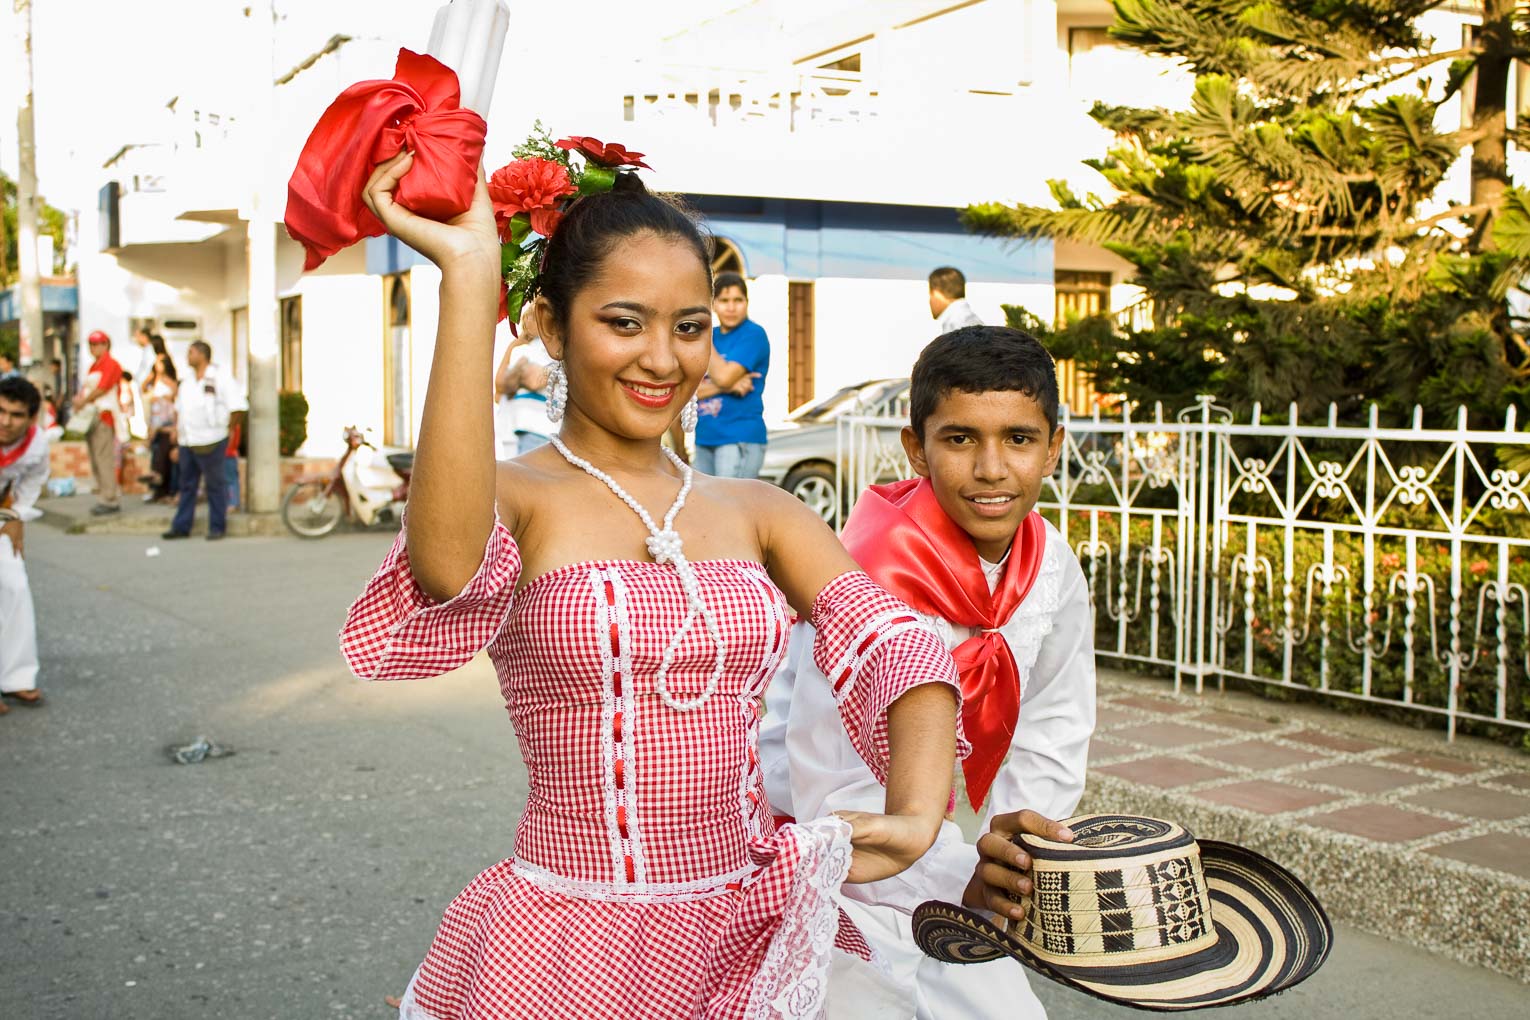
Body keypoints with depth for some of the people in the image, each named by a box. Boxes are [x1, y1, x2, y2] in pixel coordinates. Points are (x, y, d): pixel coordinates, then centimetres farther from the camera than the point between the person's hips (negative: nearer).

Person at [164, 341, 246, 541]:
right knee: (187, 485, 11)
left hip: (210, 443, -7)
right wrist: (178, 443, 16)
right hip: (187, 442, 7)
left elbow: (238, 409, -11)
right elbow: (179, 412, 21)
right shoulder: (187, 382, 16)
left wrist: (227, 429, -4)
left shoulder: (220, 380, -7)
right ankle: (181, 527, 17)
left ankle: (217, 528, 9)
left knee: (215, 485, 2)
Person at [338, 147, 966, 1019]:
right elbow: (449, 570, -32)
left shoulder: (757, 513, 3)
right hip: (570, 945, -4)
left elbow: (899, 646, -9)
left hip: (749, 929, 4)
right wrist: (470, 276, -31)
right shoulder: (518, 497, -8)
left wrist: (916, 815, -28)